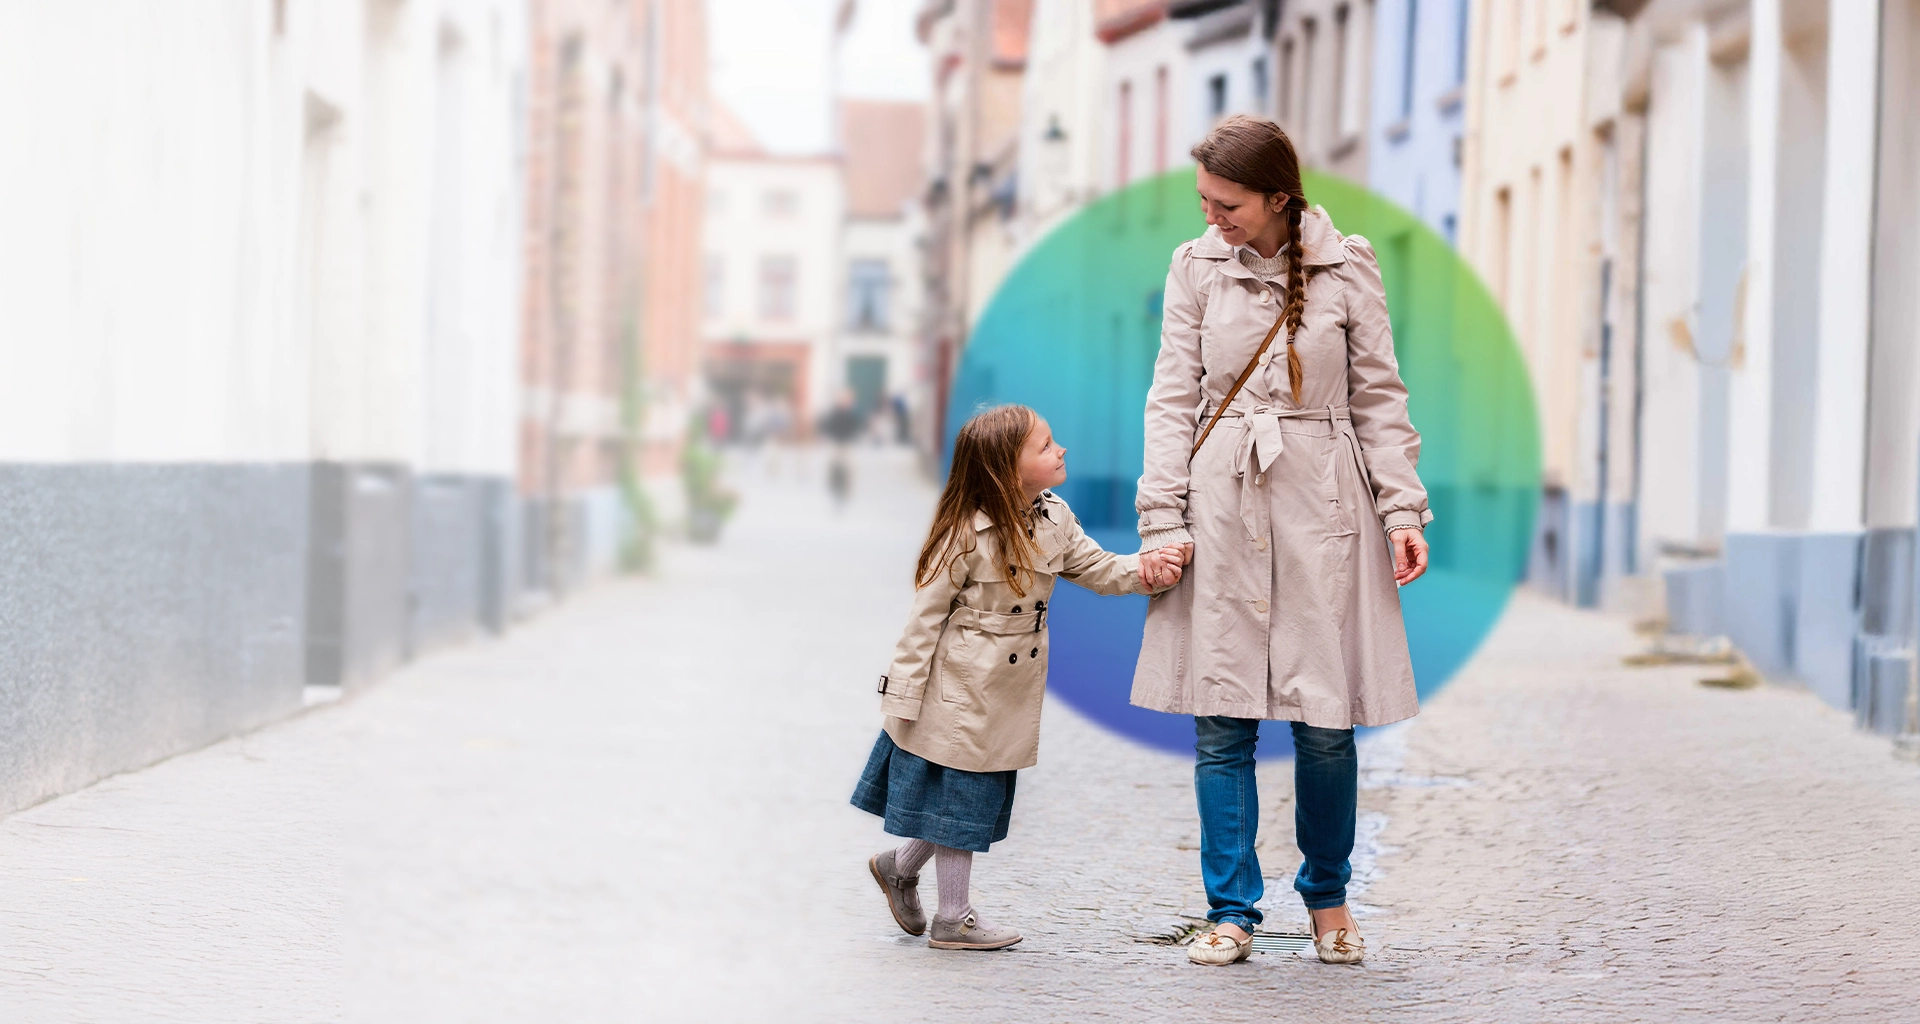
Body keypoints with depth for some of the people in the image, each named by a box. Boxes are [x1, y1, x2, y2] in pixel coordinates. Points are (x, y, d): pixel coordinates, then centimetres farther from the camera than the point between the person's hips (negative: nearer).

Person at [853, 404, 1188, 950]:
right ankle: (953, 916, 15)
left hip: (1011, 692, 7)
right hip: (961, 689, -7)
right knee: (962, 789, 3)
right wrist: (905, 694, -13)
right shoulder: (966, 534, -20)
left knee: (983, 794, 14)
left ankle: (900, 866, 36)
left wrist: (1146, 567, -13)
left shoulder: (1054, 520, -1)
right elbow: (927, 614, -14)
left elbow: (1097, 569, 8)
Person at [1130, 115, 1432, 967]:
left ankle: (1328, 897, 19)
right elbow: (1173, 399, 6)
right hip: (1221, 504, 1)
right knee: (1221, 721, -1)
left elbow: (1380, 396, 6)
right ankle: (1231, 912, 8)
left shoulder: (1347, 269, 2)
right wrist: (1164, 519, -1)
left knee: (1325, 719, -1)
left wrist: (1402, 510, -2)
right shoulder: (1197, 267, 5)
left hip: (1320, 511, -1)